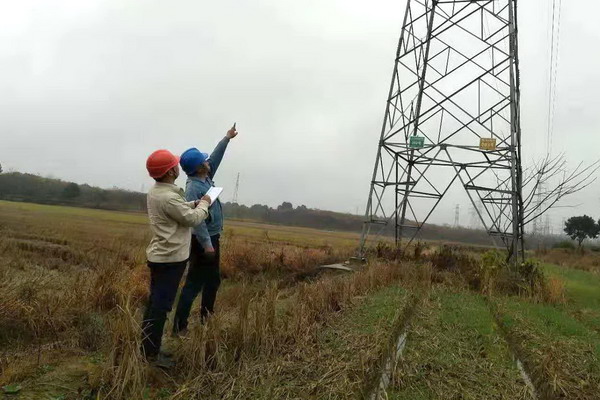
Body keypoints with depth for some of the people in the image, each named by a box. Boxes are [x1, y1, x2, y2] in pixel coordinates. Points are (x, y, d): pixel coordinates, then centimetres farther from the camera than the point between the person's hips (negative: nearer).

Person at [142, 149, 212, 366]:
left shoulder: (155, 191, 8)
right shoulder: (168, 197, -24)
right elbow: (193, 219, -15)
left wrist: (195, 203, 9)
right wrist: (204, 204, 1)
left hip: (159, 255, 10)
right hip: (170, 258, -10)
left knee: (155, 302, 16)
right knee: (161, 305, -2)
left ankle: (147, 347, 26)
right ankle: (151, 353, 8)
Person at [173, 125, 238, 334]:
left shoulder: (206, 178, 7)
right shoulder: (193, 187, -20)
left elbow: (215, 158, 22)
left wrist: (227, 138, 27)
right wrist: (206, 244, -26)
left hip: (212, 238, 10)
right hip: (203, 241, -10)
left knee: (213, 280, 18)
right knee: (195, 283, -7)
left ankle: (206, 317, 31)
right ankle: (180, 326, -1)